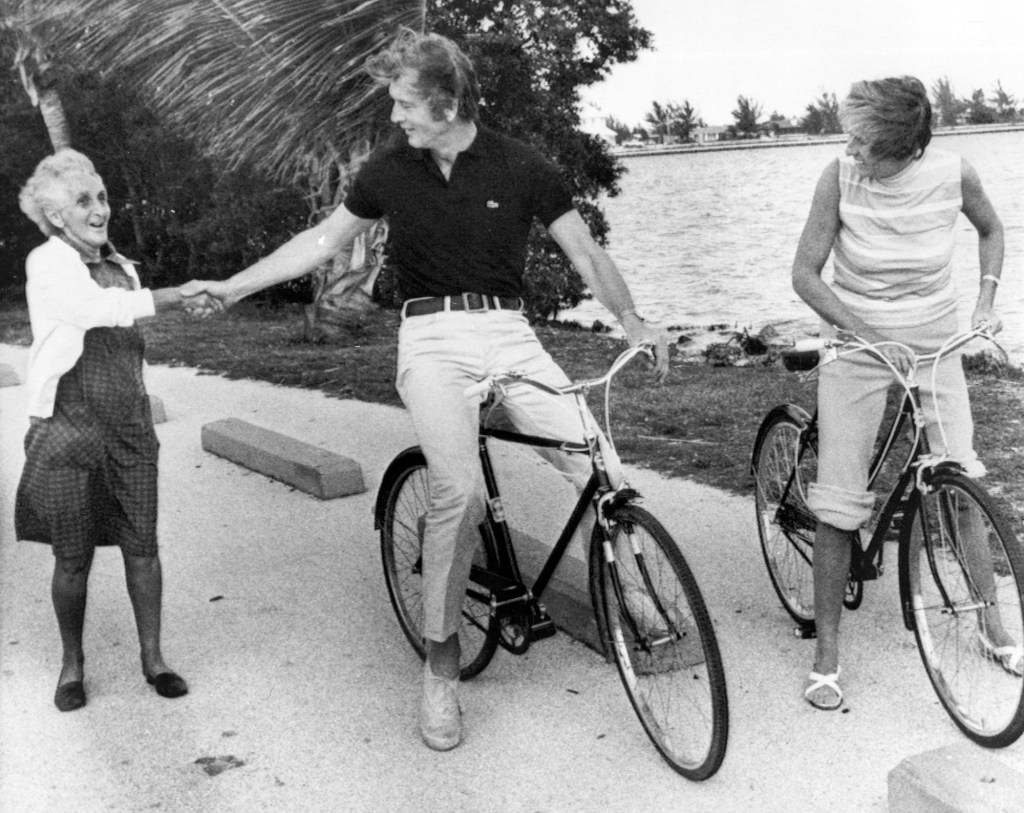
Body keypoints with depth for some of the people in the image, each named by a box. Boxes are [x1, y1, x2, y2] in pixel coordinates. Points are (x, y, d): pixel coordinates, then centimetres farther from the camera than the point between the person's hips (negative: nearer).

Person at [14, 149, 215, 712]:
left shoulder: (121, 267, 12)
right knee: (73, 558, 3)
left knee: (142, 545, 5)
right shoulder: (47, 265, -7)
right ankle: (72, 664, 22)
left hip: (130, 430, 5)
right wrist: (179, 297, -25)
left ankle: (152, 656, 18)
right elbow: (99, 308, -24)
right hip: (69, 433, -5)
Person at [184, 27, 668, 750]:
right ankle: (441, 664, -8)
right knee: (460, 489, -26)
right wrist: (234, 286, 16)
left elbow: (585, 253, 6)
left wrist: (632, 321, -6)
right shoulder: (390, 170, 5)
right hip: (431, 338, -1)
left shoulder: (522, 167, 0)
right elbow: (324, 239, 17)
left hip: (509, 333, 1)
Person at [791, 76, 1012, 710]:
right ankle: (827, 652, 9)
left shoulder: (954, 174, -12)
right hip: (857, 344, -1)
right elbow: (805, 274, -13)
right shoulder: (841, 177, -17)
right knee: (840, 502, -4)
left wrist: (987, 300, -2)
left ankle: (992, 625, 23)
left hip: (936, 342, 2)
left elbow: (991, 230, 10)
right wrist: (866, 331, -23)